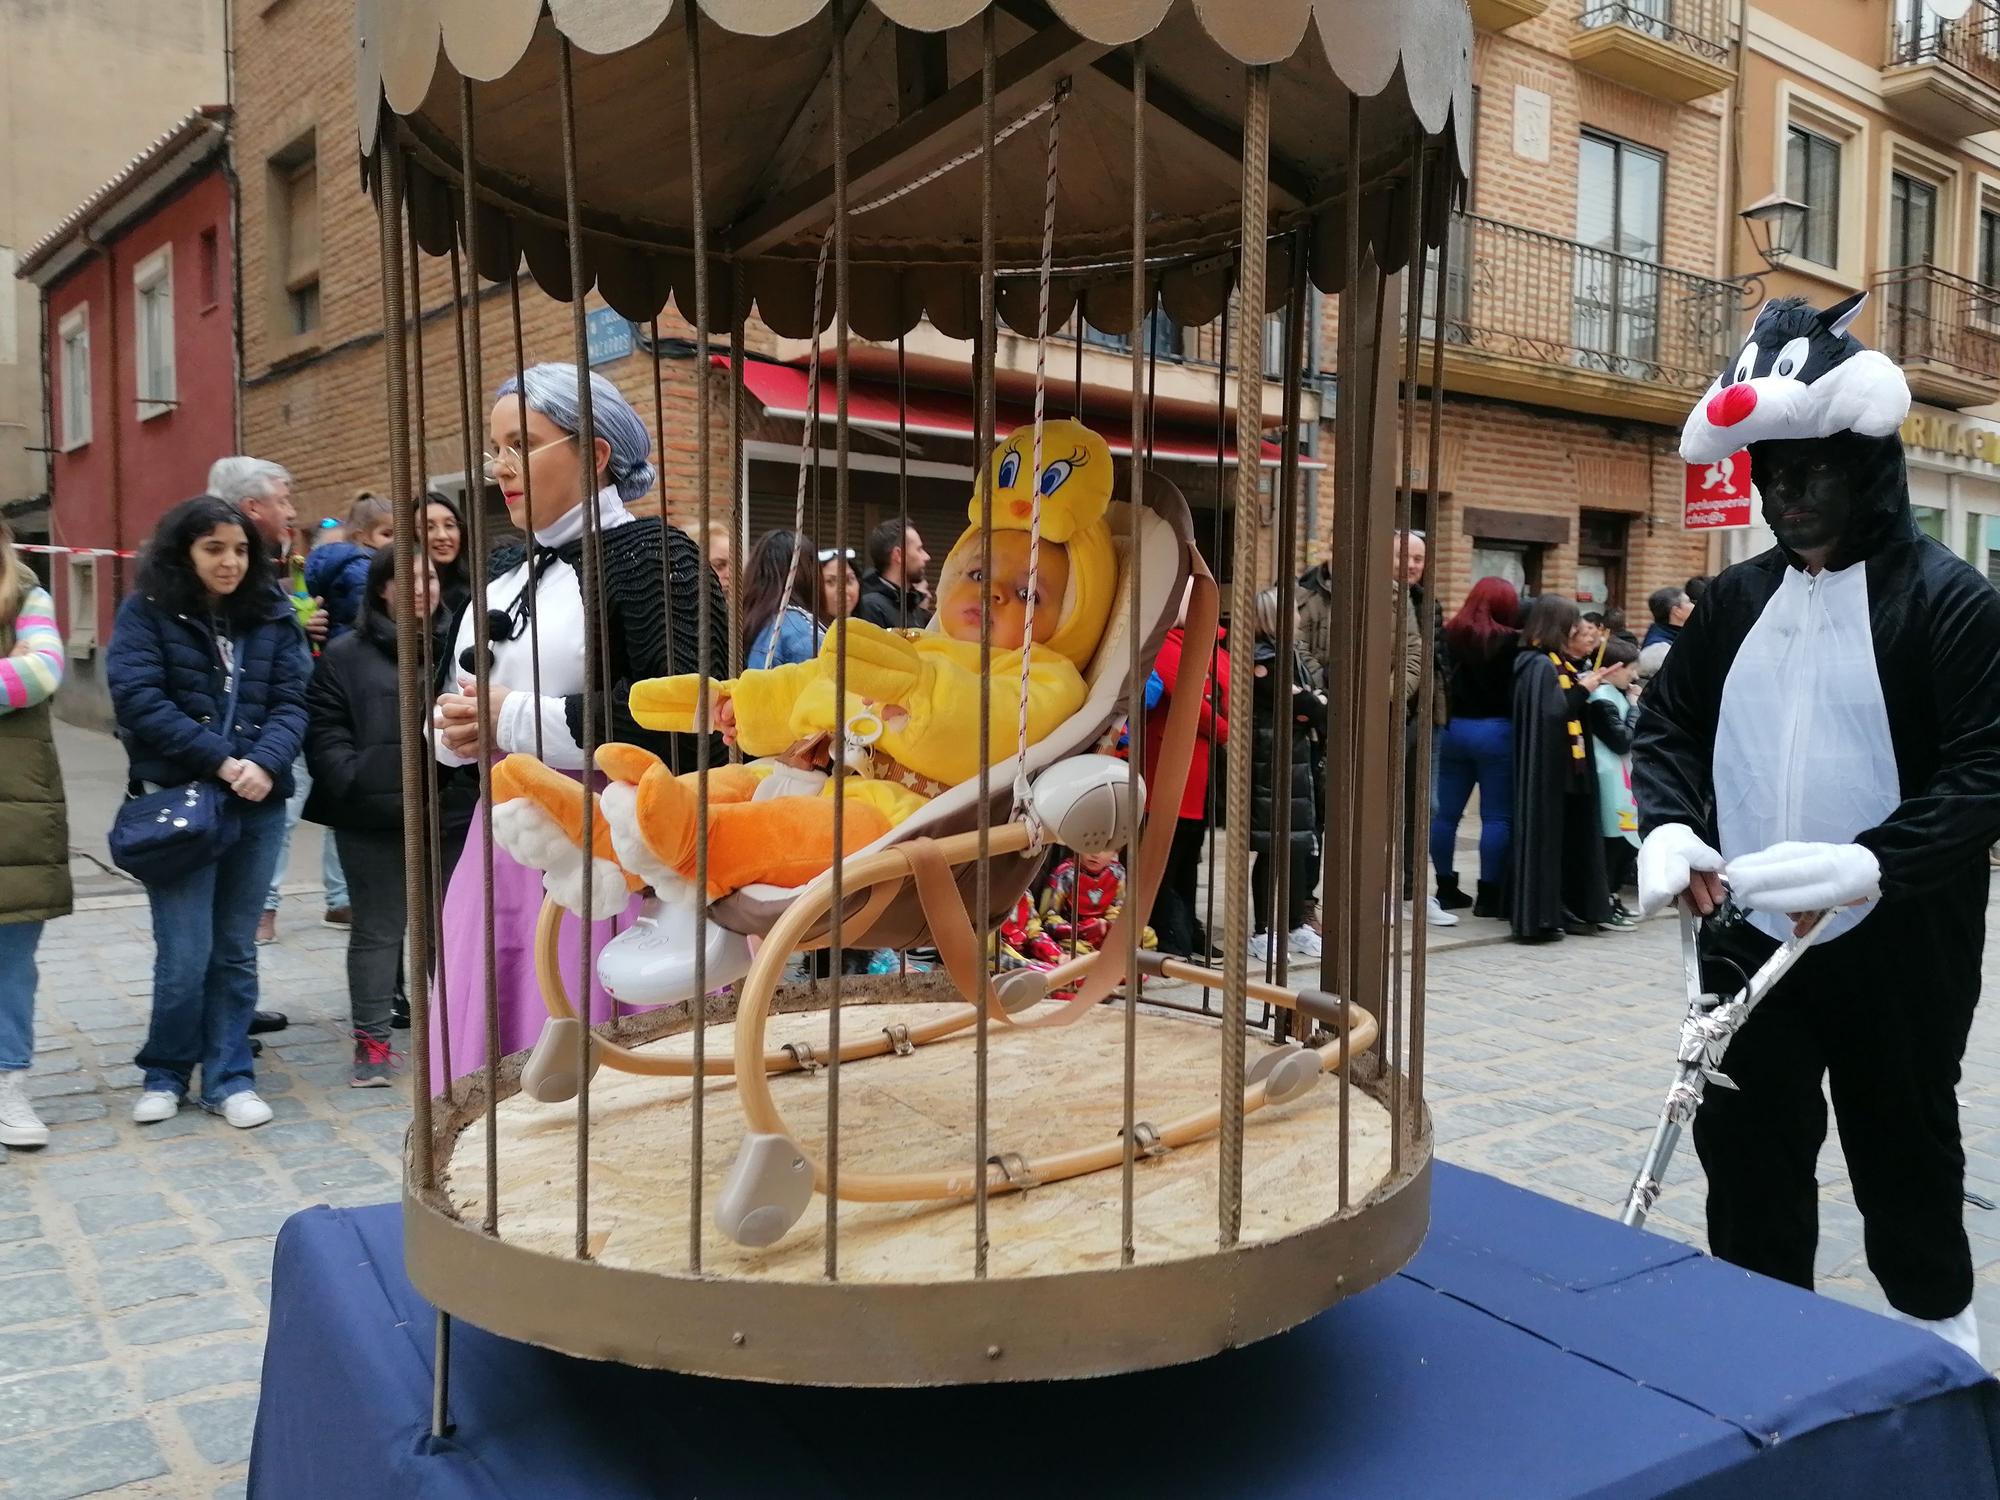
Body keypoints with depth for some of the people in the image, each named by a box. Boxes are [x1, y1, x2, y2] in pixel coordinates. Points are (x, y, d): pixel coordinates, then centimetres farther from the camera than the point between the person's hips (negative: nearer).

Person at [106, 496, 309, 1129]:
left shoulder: (273, 617, 9)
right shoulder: (145, 614, 0)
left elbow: (289, 703, 2)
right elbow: (140, 700, -11)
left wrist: (264, 764, -17)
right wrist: (221, 761, -17)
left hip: (258, 806, 3)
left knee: (236, 951, 10)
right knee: (185, 955, -2)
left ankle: (230, 1077, 21)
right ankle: (165, 1073, 20)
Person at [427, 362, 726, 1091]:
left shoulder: (652, 553, -8)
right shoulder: (504, 571, 18)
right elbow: (458, 693, 26)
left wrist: (515, 721, -16)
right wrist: (456, 729, 0)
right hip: (505, 844, 8)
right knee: (487, 1074, 13)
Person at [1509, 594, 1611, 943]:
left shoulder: (1560, 663, 14)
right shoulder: (1540, 665, -16)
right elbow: (1553, 714, -24)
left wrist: (1585, 685, 6)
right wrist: (1582, 690, -12)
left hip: (1568, 767, 10)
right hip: (1548, 768, -10)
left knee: (1571, 837, 13)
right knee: (1545, 835, -5)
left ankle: (1566, 909, 22)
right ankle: (1537, 916, 1)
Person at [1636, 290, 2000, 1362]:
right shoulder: (1735, 600, 6)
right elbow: (1668, 722, 11)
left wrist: (1872, 863, -30)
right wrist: (1670, 828, -8)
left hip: (1896, 947, -4)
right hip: (1749, 937, 4)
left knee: (1904, 1149, 15)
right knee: (1748, 1154, 11)